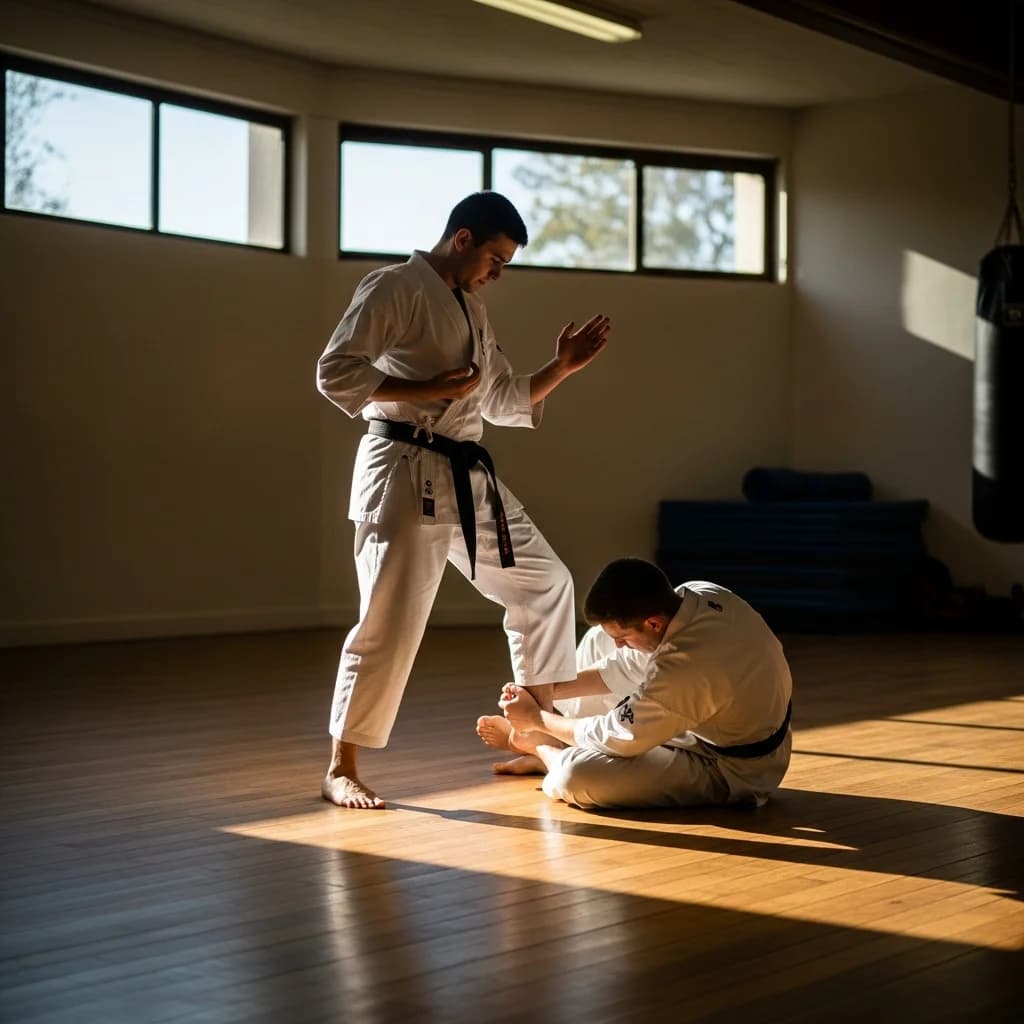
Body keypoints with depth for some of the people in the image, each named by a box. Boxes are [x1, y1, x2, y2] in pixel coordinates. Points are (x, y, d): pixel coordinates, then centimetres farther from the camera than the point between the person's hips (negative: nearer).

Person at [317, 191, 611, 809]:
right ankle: (341, 769, 1)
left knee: (546, 583, 15)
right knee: (392, 620, -11)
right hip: (406, 473, -9)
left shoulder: (472, 310, 19)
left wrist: (563, 366, 9)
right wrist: (428, 390, -19)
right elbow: (336, 372, -17)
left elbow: (506, 401, 22)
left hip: (468, 478, 9)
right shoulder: (394, 288, -8)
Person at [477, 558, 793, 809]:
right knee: (599, 640, 9)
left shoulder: (684, 669, -39)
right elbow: (624, 665, 2)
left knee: (576, 776, -24)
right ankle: (550, 749, 18)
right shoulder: (699, 595, -15)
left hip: (733, 775, -9)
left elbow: (615, 736, -23)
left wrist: (537, 718, -8)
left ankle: (539, 747, 11)